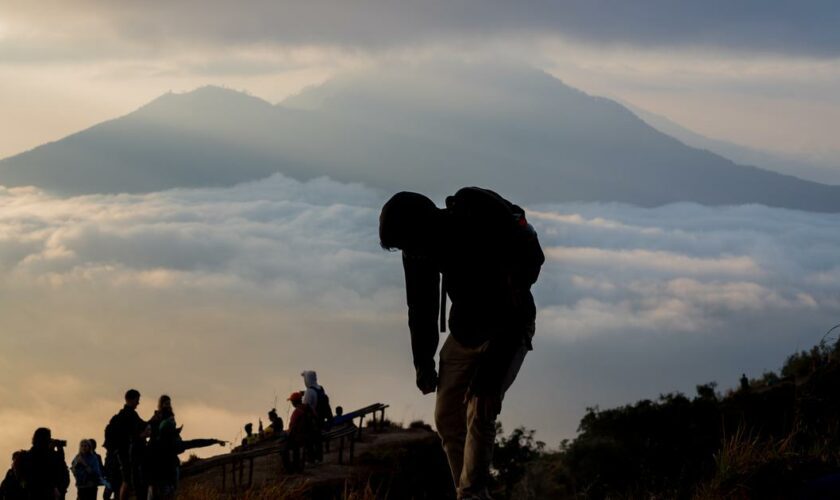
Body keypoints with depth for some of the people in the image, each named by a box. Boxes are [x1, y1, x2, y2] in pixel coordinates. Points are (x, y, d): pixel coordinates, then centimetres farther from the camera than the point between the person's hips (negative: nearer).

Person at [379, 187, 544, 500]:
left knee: (479, 414, -22)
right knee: (447, 417, 1)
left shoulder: (485, 236, -35)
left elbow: (512, 313, -35)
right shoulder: (418, 248, -15)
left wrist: (488, 381, -37)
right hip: (465, 330, 6)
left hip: (508, 329, -6)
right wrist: (423, 363, 4)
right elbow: (421, 306, 3)